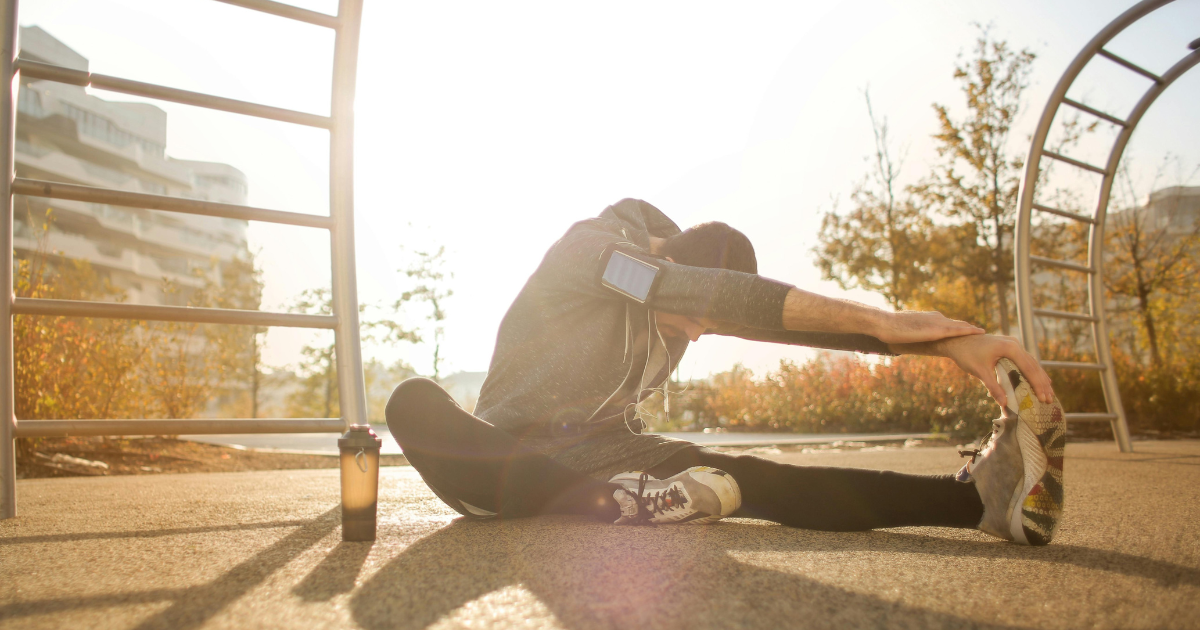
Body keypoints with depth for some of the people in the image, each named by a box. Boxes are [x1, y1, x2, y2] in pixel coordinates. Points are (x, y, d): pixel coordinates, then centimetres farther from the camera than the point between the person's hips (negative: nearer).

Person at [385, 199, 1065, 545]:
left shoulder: (692, 306, 2)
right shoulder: (587, 246, -18)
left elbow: (791, 318, -9)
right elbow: (712, 292, -33)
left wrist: (945, 340, -23)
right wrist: (881, 321, -35)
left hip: (609, 450, 4)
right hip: (514, 452, -3)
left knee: (750, 478, -24)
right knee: (415, 401, -37)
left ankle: (981, 493, -38)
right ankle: (622, 504, -41)